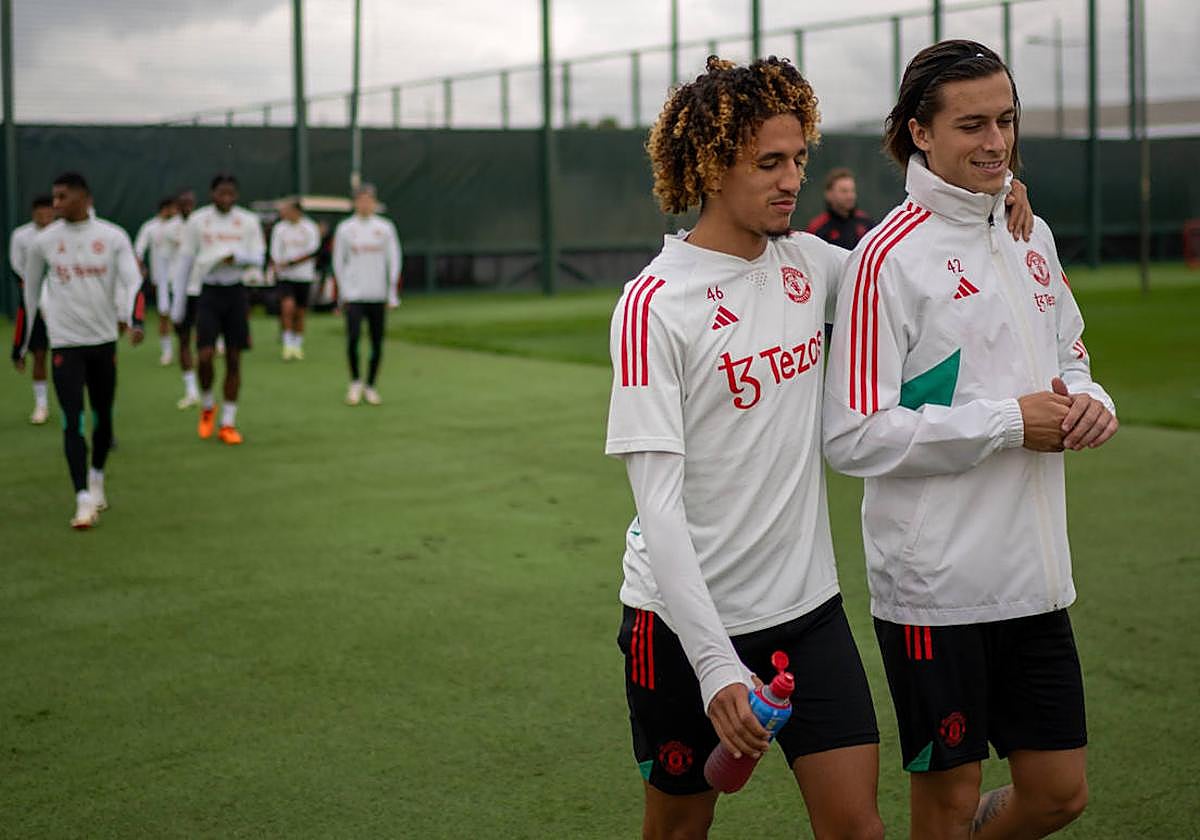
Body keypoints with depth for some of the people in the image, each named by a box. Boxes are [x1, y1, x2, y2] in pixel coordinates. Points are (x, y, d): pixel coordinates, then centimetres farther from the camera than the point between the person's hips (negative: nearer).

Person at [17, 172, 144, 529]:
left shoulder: (113, 237, -2)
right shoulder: (43, 242, 1)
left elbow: (133, 282, -9)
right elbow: (29, 293, 10)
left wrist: (134, 322, -28)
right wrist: (22, 346, 13)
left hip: (104, 340, 1)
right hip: (64, 343, -1)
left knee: (103, 417, 12)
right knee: (72, 421, -11)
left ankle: (97, 477, 37)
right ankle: (84, 500, -11)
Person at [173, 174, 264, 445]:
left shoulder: (248, 221, 2)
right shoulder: (197, 220, 0)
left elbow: (258, 258, 0)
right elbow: (185, 259, 4)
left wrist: (235, 256, -21)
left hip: (236, 292, 1)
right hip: (208, 292, -1)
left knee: (233, 359, 3)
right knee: (205, 355, -12)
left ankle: (228, 423, 12)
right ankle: (207, 406, 16)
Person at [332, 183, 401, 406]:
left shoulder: (385, 227, 4)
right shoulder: (345, 228, 3)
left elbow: (394, 260, 7)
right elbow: (338, 262, 10)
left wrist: (392, 295, 2)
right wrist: (343, 292, 6)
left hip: (377, 295, 1)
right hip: (353, 294, -1)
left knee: (377, 343, 2)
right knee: (352, 338, -15)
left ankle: (370, 387, 16)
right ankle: (355, 381, 5)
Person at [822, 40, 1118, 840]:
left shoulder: (1032, 235, 9)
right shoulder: (891, 256, -13)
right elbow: (855, 437, -18)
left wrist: (1090, 401, 0)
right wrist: (1009, 423, -17)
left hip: (1036, 576, 7)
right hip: (936, 585, -7)